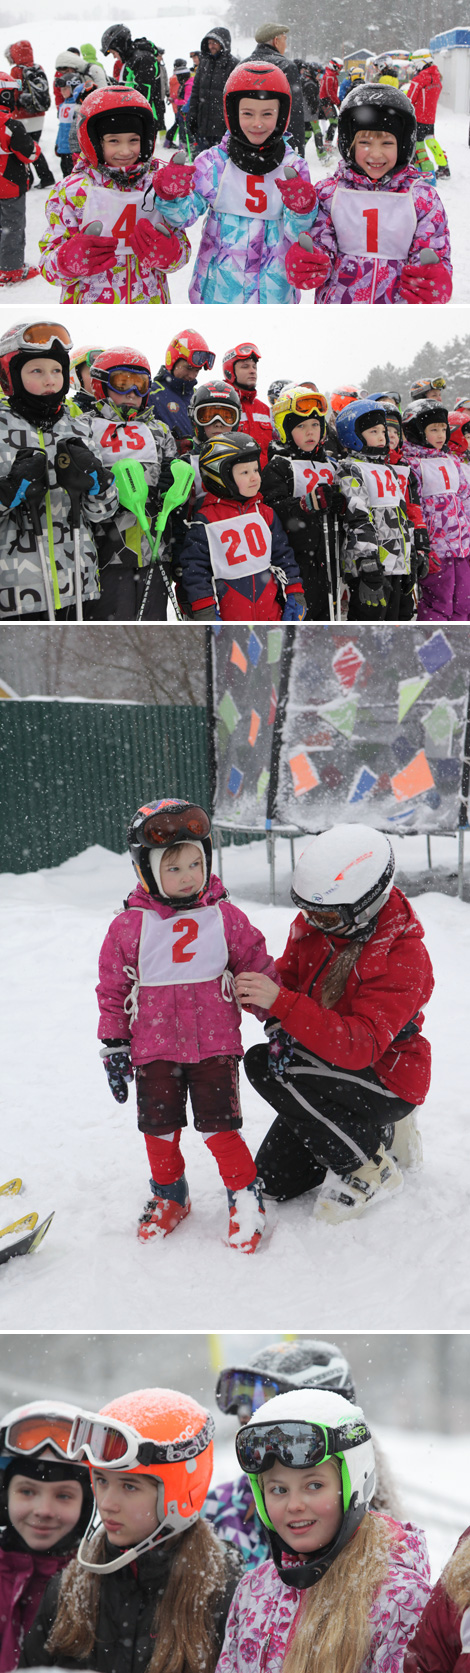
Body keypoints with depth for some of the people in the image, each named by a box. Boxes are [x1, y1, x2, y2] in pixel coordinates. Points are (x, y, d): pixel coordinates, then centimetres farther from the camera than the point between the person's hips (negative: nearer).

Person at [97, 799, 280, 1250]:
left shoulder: (224, 919, -2)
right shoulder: (129, 927, -3)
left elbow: (258, 968, 8)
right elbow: (113, 989, 5)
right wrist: (114, 1047, 4)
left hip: (215, 1045, -1)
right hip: (154, 1049, 1)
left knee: (219, 1125, -5)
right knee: (159, 1127, 8)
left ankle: (245, 1193, 13)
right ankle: (168, 1195, 30)